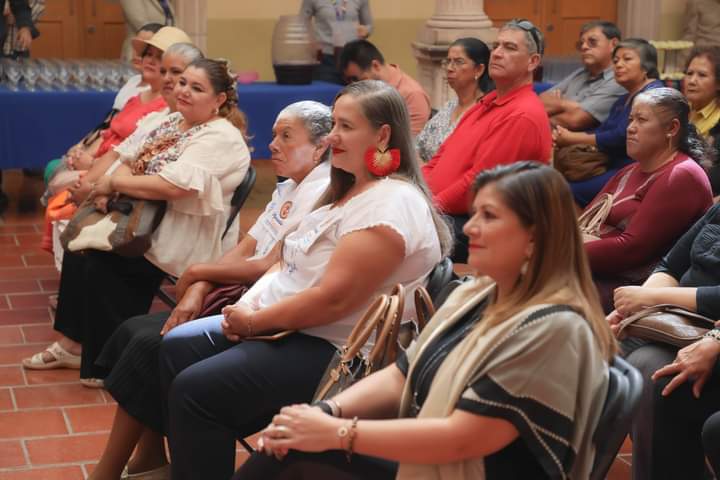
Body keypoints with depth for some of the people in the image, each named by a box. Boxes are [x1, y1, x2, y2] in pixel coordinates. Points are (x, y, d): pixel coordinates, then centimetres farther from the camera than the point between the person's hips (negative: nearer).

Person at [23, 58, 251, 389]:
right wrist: (111, 187, -13)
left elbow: (173, 186, -30)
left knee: (97, 259, -15)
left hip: (186, 239, -9)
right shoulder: (173, 121, 11)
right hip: (147, 218, 9)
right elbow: (132, 162, 10)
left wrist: (114, 182, -17)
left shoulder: (220, 138, -18)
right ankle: (75, 344, 7)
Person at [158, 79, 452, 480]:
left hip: (335, 352, -11)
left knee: (195, 390, -18)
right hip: (286, 326, 11)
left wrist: (255, 322, -16)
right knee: (177, 348, 6)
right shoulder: (350, 190, 13)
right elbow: (294, 263, 15)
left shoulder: (392, 205, -21)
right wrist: (249, 305, -3)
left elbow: (334, 298, -27)